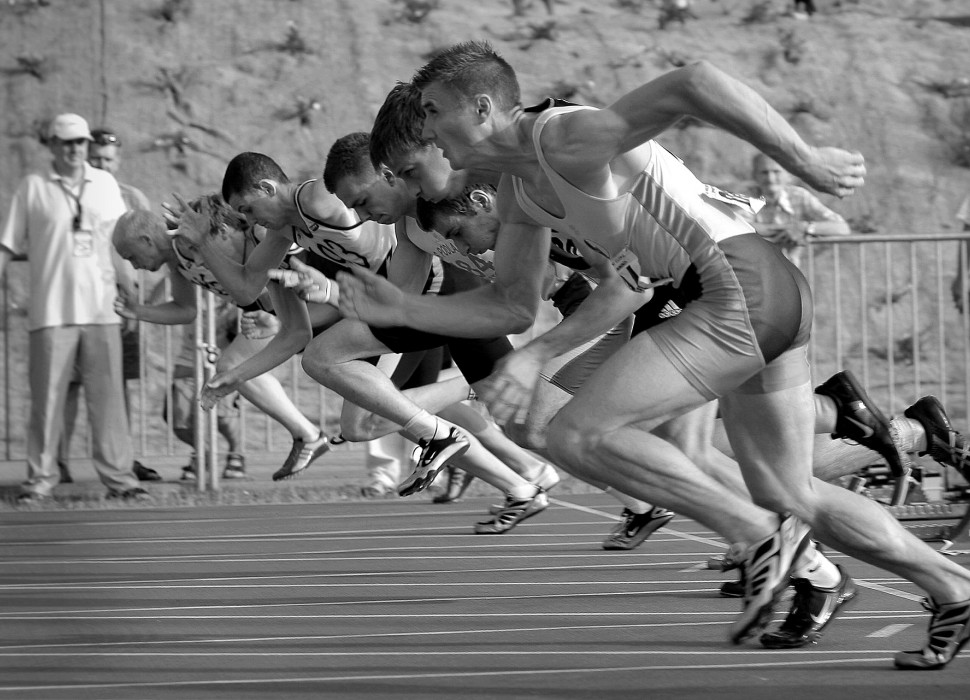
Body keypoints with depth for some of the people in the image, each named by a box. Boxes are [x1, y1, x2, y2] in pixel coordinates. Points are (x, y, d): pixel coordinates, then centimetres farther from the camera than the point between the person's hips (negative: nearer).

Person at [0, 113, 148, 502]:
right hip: (51, 310, -2)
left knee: (108, 395, 0)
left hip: (101, 308, 2)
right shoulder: (32, 188, 4)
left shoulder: (105, 184, 12)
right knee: (47, 397, -2)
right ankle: (40, 478, 4)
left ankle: (118, 474, 3)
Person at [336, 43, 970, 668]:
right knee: (789, 499, 18)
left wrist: (806, 162, -24)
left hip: (742, 289, -10)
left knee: (579, 435, -12)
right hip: (767, 301, 10)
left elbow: (694, 83, -27)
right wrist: (401, 310, 13)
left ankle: (760, 534, -8)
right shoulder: (519, 188, 15)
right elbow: (513, 306, 23)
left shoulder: (568, 139, -15)